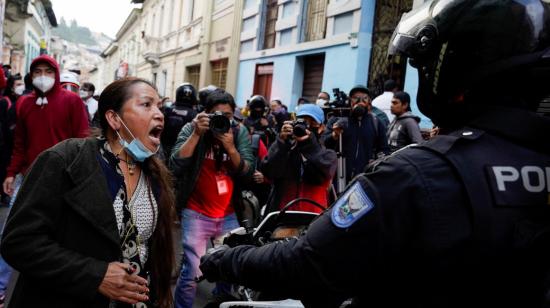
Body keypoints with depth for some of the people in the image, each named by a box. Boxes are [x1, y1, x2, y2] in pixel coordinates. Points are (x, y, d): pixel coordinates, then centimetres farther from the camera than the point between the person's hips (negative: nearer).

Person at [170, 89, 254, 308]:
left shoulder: (240, 132, 0)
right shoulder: (191, 128, -7)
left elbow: (247, 172, -7)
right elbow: (176, 165, -19)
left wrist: (231, 148, -21)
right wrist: (196, 134, -25)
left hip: (229, 216, 4)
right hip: (196, 214, -3)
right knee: (192, 273, -9)